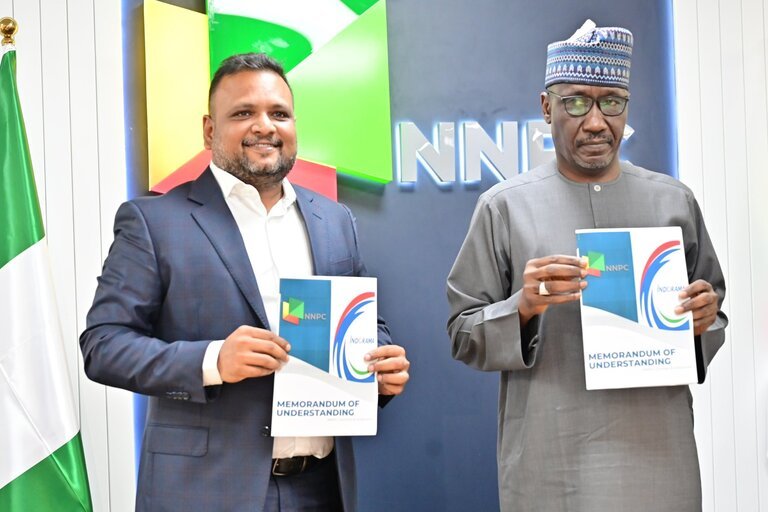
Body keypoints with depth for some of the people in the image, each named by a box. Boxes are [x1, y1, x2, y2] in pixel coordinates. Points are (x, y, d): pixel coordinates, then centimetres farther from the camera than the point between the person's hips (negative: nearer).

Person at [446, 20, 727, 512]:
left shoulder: (675, 201, 5)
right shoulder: (504, 206, -2)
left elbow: (713, 314, 13)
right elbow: (463, 334, -1)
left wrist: (703, 321, -9)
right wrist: (523, 308, -18)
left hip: (659, 454, 2)